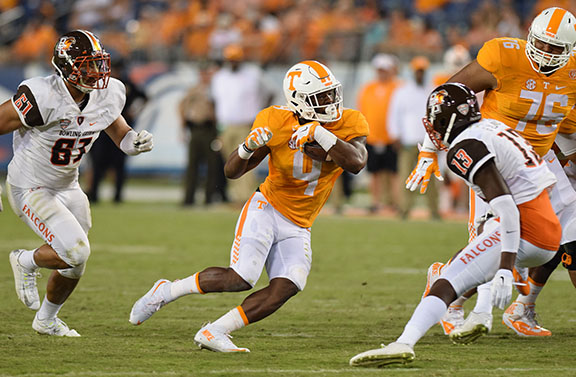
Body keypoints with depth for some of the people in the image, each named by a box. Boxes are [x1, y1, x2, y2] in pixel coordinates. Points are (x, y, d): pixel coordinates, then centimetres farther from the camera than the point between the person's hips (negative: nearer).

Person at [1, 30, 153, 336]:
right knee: (76, 251, -21)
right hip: (30, 189, -7)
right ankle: (26, 263, 10)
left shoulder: (107, 96, -9)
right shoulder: (43, 98, -31)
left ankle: (46, 320, 43)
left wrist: (135, 141, -14)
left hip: (67, 186, 7)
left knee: (74, 267, 16)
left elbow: (116, 128, 10)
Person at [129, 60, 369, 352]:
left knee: (285, 289, -18)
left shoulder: (348, 125, -8)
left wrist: (321, 134, -35)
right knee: (241, 278, -21)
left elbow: (356, 163, -27)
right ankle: (167, 291, 0)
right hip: (266, 209, -3)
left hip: (296, 229, 3)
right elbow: (232, 172, -7)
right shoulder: (277, 124, -13)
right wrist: (248, 148, -29)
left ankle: (212, 333, -8)